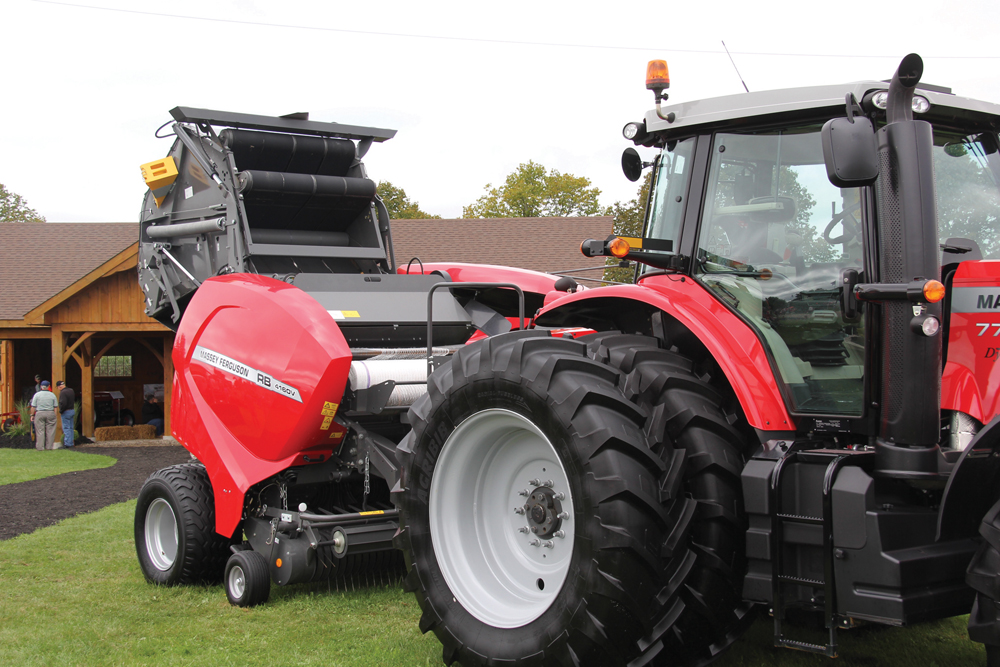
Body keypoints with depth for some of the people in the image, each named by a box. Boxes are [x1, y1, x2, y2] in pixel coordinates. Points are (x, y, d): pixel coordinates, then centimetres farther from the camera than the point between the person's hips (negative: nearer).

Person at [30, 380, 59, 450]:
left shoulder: (37, 395, 0)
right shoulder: (52, 395, 4)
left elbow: (33, 406, -1)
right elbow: (55, 407, 3)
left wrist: (32, 415, 7)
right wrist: (54, 415, 9)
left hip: (39, 413, -1)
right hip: (50, 413, 1)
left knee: (40, 431, 2)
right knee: (50, 431, 5)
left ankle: (40, 446, 2)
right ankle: (49, 446, 6)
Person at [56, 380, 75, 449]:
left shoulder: (63, 392, -18)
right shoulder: (71, 391, 10)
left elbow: (63, 403, -25)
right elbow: (74, 400, 19)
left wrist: (60, 411, -14)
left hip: (66, 412, -9)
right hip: (72, 410, 9)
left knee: (66, 428, -4)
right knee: (70, 428, 14)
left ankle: (67, 444, -5)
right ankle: (71, 443, 18)